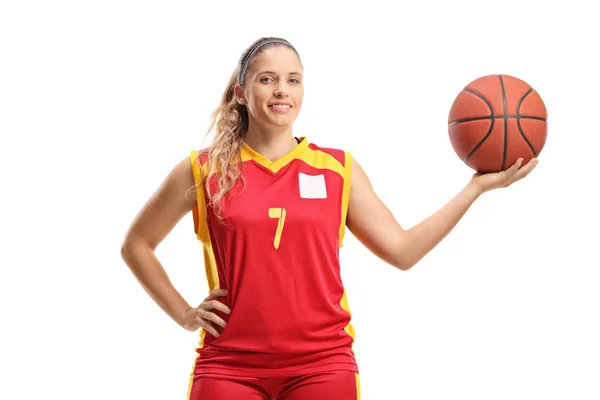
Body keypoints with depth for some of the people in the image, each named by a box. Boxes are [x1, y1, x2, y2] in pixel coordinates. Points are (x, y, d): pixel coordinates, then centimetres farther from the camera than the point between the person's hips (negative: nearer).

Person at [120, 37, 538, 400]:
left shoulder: (338, 169, 7)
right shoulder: (204, 171, 4)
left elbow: (401, 250, 5)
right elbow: (136, 245, 14)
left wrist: (477, 186, 1)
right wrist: (183, 313, 5)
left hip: (322, 364, 1)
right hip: (230, 365, 0)